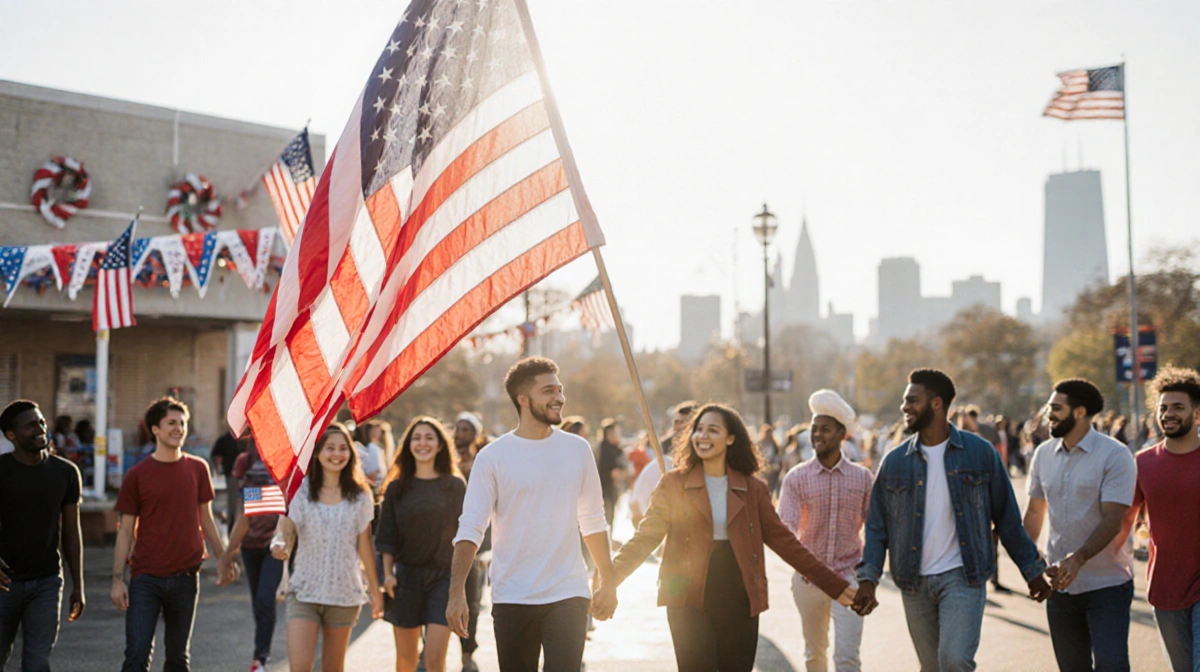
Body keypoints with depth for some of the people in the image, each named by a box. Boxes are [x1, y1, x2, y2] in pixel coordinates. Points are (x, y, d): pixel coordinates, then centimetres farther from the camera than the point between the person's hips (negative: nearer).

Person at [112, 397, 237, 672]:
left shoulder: (197, 468, 6)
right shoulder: (137, 475, -1)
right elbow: (126, 530, 1)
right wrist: (117, 579, -6)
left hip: (185, 577, 2)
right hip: (146, 577, -2)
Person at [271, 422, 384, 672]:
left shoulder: (359, 495, 2)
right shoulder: (300, 490, -3)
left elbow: (364, 544, 6)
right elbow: (285, 532, -8)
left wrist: (375, 588, 8)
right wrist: (279, 546, -32)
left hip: (344, 592, 1)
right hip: (304, 591, -1)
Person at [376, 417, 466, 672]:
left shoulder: (455, 485, 2)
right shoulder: (396, 487, 5)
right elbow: (387, 536, 6)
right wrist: (388, 574, -5)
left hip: (443, 576, -2)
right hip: (407, 575, 2)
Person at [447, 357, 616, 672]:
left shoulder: (577, 450, 5)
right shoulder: (493, 457, -4)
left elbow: (593, 521, 13)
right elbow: (470, 529, -8)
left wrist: (607, 582, 12)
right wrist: (457, 592, -17)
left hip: (567, 595, 1)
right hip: (512, 599, -1)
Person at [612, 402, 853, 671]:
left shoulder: (752, 489, 7)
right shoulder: (674, 484, 2)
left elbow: (784, 541, 9)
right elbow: (645, 537, -2)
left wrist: (835, 586, 7)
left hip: (739, 601, 2)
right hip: (690, 601, -2)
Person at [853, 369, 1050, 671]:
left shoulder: (980, 452, -1)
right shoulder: (894, 462, 4)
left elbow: (1007, 517, 5)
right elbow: (877, 527, 5)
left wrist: (1032, 571, 7)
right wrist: (868, 579, -7)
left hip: (962, 577, -3)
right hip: (914, 583, 3)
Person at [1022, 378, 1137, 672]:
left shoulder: (1115, 455, -11)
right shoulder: (1044, 454, 6)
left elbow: (1113, 519, -19)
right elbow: (1035, 512, 15)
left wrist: (1079, 558, -32)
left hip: (1107, 583, -5)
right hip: (1060, 582, 5)